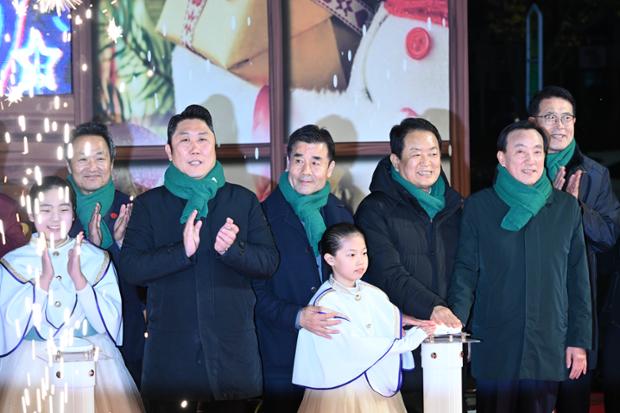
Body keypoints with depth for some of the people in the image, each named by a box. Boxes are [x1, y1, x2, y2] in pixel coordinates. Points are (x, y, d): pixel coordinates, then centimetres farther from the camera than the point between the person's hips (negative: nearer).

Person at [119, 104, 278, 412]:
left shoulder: (243, 200, 9)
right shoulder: (149, 205, 6)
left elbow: (268, 262, 3)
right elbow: (130, 268, -5)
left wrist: (231, 249, -17)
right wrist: (182, 251, -20)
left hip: (232, 350, 1)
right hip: (169, 352, -1)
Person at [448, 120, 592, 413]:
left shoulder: (566, 207, 7)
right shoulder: (478, 206, 2)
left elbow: (577, 277, 9)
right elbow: (466, 270, -1)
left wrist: (580, 340, 5)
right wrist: (455, 319, -17)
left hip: (549, 349, 2)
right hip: (494, 350, -2)